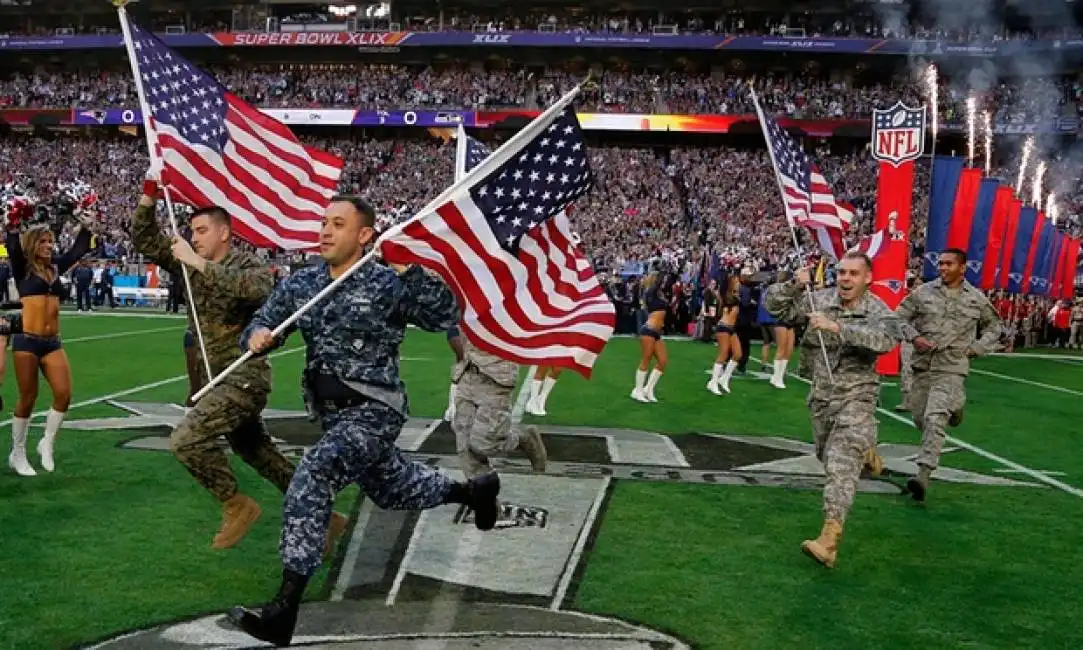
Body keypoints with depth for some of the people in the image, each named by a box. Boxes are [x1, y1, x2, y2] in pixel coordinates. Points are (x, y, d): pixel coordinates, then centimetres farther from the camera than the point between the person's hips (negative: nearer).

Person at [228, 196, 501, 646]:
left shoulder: (387, 284, -13)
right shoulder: (299, 284, 2)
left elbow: (445, 319, -17)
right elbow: (262, 325, 6)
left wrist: (412, 271, -28)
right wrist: (257, 336, -18)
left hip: (373, 411, -7)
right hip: (331, 413, 8)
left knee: (311, 478, -27)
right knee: (390, 489, 24)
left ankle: (284, 612, -24)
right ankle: (474, 490, 51)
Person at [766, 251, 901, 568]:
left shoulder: (878, 311, -13)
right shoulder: (819, 300, -2)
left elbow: (885, 339, -35)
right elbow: (774, 305, 1)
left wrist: (836, 327, -41)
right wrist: (794, 285, -18)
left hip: (856, 398, -5)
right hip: (821, 397, 5)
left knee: (841, 465, -18)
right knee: (827, 456, 25)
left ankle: (829, 541, -24)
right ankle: (865, 451, 59)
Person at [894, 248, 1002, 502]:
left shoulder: (977, 299, 3)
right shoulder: (924, 292, 3)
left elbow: (993, 328, 18)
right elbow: (900, 317, 9)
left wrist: (975, 348, 3)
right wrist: (914, 337, -8)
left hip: (952, 369, -3)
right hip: (922, 366, 3)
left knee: (935, 419, -18)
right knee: (920, 419, 12)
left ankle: (923, 475, -21)